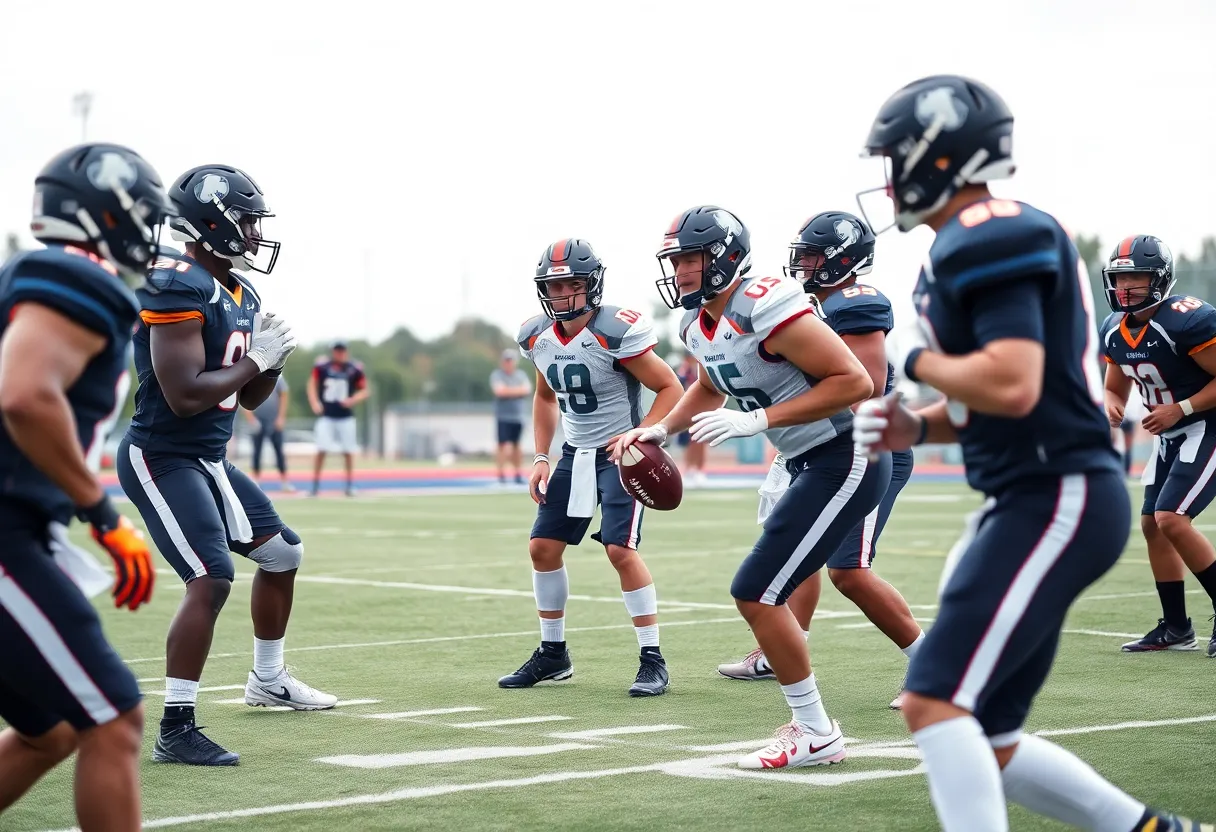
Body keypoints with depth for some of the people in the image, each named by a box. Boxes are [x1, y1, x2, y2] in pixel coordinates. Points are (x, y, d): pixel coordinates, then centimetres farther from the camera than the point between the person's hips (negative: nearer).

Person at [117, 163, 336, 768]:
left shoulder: (240, 294, 10)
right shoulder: (178, 288, -20)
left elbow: (249, 397, 18)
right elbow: (185, 395, -27)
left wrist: (273, 360, -2)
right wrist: (256, 359, -16)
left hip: (209, 461, 10)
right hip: (161, 459, -10)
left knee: (283, 552, 20)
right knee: (212, 579, -21)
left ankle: (268, 680, 40)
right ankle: (176, 730, -17)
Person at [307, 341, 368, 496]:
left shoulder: (354, 369, -5)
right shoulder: (322, 365, -4)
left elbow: (365, 390, 3)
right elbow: (312, 383, 10)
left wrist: (353, 400, -15)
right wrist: (314, 402, -5)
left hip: (346, 417, 0)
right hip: (326, 416, 0)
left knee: (348, 452, 3)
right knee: (321, 451, -7)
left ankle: (350, 485, 16)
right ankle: (315, 486, 1)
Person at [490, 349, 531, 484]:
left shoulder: (521, 375, 13)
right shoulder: (496, 375, -1)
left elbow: (527, 389, -3)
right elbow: (499, 391, -17)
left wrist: (508, 391, -12)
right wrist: (517, 391, -9)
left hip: (518, 416, 4)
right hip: (503, 417, -4)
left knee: (516, 446, 9)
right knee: (504, 445, -12)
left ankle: (518, 473, 14)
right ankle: (501, 473, -10)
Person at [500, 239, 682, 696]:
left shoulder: (616, 332, -21)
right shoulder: (539, 337, 0)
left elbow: (671, 389, -15)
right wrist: (541, 458, 11)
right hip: (575, 453, 7)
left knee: (620, 550, -18)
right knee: (543, 547, 6)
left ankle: (653, 660, -7)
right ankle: (553, 654, 22)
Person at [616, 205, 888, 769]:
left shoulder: (766, 310, -24)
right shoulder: (699, 326, 6)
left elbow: (855, 382, -25)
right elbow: (708, 389, 29)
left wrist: (758, 420, -26)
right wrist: (660, 430, 11)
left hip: (846, 461, -10)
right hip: (809, 465, 10)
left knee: (756, 593, -10)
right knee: (765, 594, 13)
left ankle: (816, 735, 1)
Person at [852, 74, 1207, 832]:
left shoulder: (991, 239, -15)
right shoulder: (994, 240, 17)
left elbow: (1012, 386, -27)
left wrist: (915, 361, -10)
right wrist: (916, 428, 7)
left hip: (1057, 502, -10)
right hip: (1031, 501, 10)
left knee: (935, 702, -14)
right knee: (984, 739, 12)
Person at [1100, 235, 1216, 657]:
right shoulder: (1113, 330, 1)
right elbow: (1115, 387, 13)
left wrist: (1180, 408, -25)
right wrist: (1111, 405, -10)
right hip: (1171, 434, 9)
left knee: (1172, 519, -18)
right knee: (1152, 525, 7)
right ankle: (1176, 628, 17)